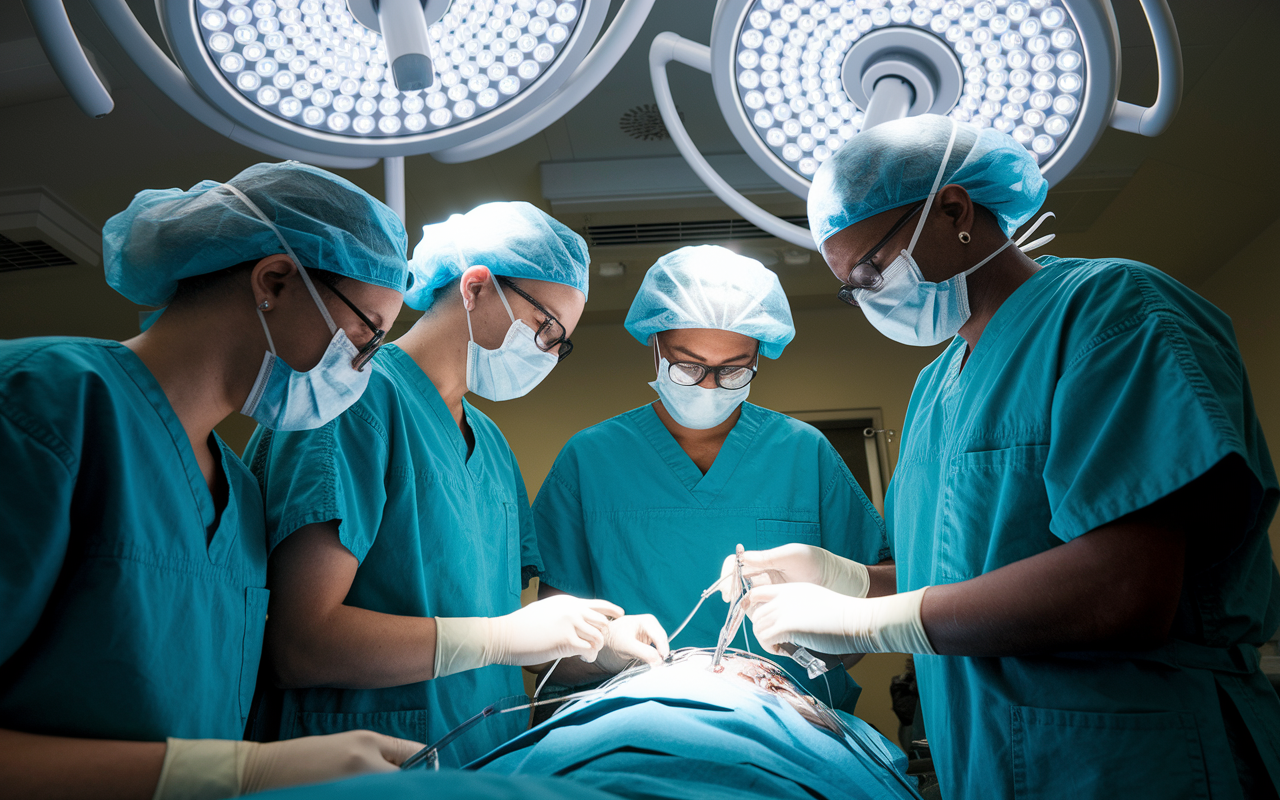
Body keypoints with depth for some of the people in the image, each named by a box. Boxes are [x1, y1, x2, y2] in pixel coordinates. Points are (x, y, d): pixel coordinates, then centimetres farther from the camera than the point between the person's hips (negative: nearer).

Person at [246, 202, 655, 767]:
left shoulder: (492, 444, 13)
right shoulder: (358, 398, -13)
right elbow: (297, 645, -21)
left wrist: (593, 644, -1)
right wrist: (504, 637, -19)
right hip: (365, 766, -6)